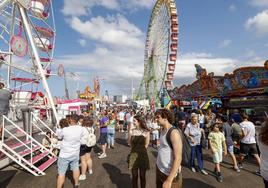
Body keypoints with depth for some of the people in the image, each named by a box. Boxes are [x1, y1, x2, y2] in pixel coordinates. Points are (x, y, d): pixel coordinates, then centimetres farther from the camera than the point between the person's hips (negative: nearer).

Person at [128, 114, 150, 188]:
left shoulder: (146, 132, -11)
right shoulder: (133, 131, -1)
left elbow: (146, 145, -3)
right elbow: (131, 143, 9)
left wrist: (140, 150, 3)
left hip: (142, 156, -3)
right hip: (133, 156, 3)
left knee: (142, 176, 12)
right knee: (134, 176, 13)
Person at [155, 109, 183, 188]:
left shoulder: (174, 133, -22)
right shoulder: (163, 130, 3)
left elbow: (178, 158, -23)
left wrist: (169, 180, -24)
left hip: (170, 173, -7)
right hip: (159, 169, 7)